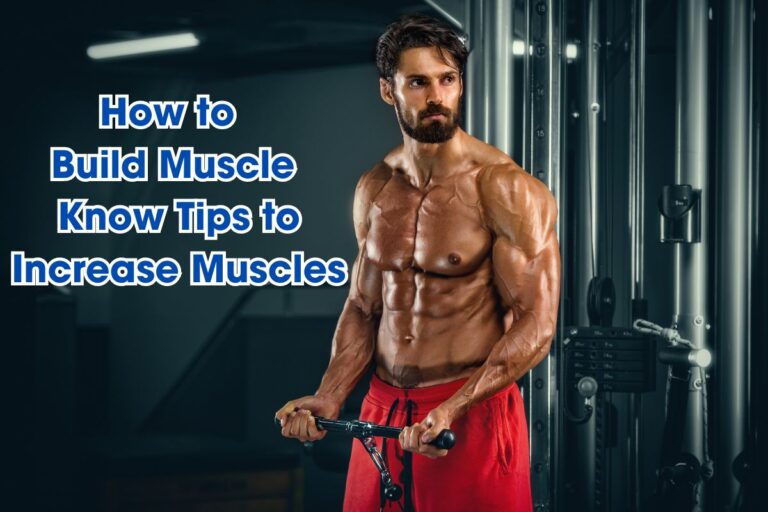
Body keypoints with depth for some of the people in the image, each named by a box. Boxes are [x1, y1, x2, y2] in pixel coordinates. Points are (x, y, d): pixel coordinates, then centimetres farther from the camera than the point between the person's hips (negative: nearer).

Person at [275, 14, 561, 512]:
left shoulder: (505, 189, -13)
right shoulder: (375, 189, 5)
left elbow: (534, 327, -16)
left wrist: (452, 411, -24)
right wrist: (329, 399, -1)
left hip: (472, 413, -5)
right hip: (382, 413, 5)